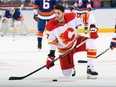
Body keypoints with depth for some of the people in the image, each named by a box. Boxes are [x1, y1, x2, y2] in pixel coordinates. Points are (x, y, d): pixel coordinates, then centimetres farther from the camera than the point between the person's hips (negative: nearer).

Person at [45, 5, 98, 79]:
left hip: (76, 40, 0)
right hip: (64, 49, 0)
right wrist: (51, 55, -20)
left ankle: (90, 68, -22)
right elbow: (52, 41, -13)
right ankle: (71, 68, 35)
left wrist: (93, 28, -23)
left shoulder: (71, 17, -23)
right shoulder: (50, 26, -23)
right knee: (68, 74, -6)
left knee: (90, 43, -33)